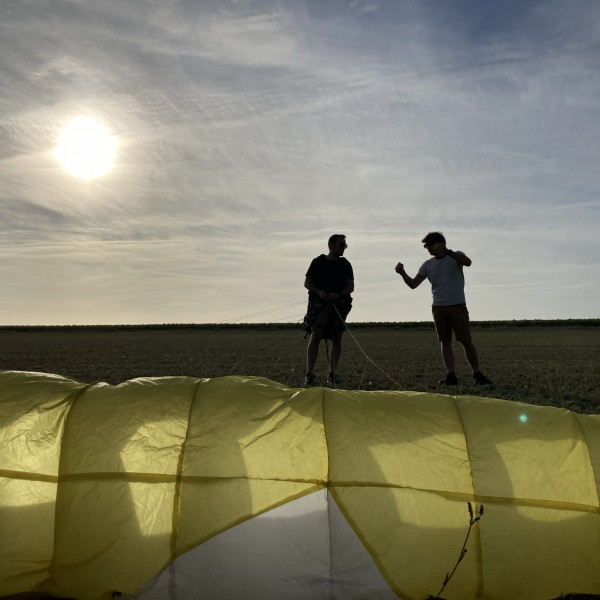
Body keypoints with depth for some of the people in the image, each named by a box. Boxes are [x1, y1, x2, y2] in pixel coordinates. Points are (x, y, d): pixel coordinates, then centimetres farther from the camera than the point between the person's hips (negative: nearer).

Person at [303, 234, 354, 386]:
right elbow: (307, 283, 6)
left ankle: (332, 375, 11)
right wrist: (319, 292, -13)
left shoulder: (345, 264, 13)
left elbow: (351, 286, 6)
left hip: (340, 304, 2)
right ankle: (309, 374, -9)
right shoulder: (318, 262, 8)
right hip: (320, 303, -2)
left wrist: (338, 294, -14)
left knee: (336, 339, 2)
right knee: (315, 336, -12)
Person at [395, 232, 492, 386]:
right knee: (445, 342, 1)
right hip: (438, 308, 4)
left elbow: (468, 262, -21)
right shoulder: (427, 265, 11)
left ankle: (477, 375, 8)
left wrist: (447, 251, -29)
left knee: (466, 341, -2)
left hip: (458, 306, -4)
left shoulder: (455, 256, 2)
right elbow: (413, 284, 7)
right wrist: (403, 273, -10)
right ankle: (451, 376, 3)